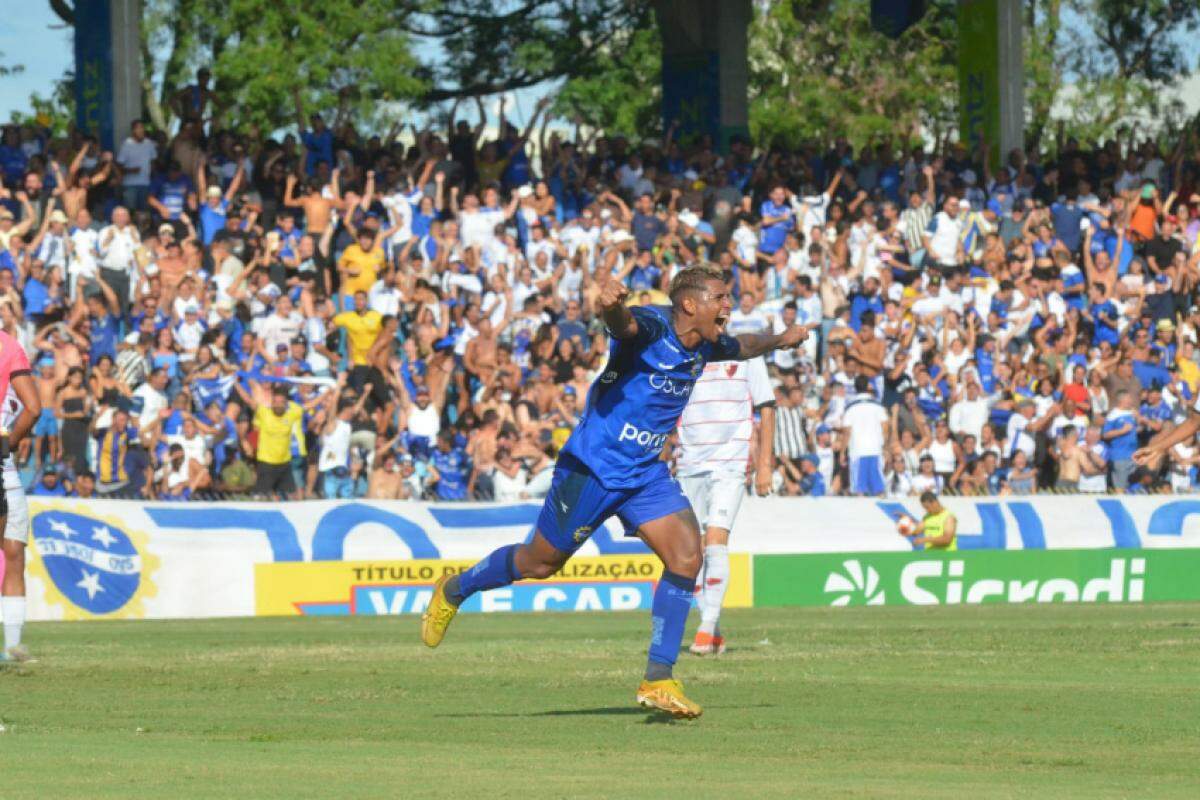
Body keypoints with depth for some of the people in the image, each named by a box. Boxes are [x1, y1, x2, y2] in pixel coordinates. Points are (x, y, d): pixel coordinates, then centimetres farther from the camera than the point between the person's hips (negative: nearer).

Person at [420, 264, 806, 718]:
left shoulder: (706, 347, 4)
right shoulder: (652, 327, -21)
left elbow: (743, 347, 30)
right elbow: (622, 323, -47)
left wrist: (779, 340, 44)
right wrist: (611, 303, -69)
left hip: (646, 474, 7)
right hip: (594, 465, -7)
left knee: (685, 553, -14)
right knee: (541, 563, 7)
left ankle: (658, 680, -10)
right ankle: (455, 591, 36)